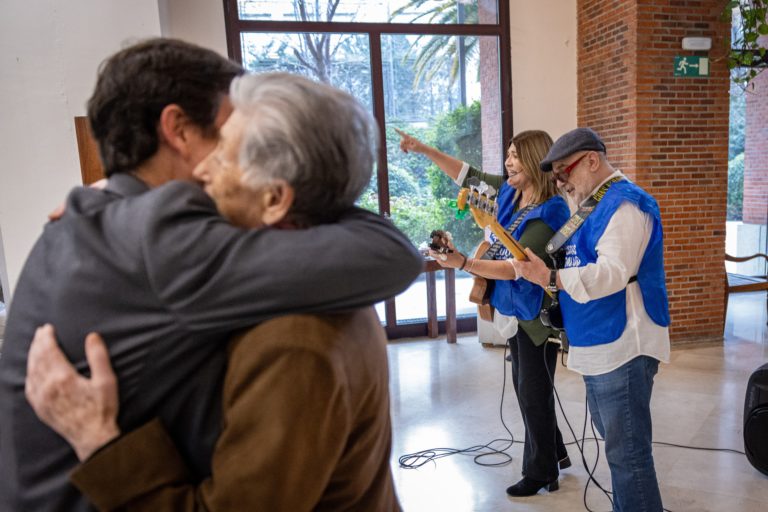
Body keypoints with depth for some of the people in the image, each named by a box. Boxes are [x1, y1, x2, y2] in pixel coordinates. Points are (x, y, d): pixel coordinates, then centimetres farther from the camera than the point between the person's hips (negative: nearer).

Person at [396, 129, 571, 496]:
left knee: (534, 393, 5)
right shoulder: (510, 193, 1)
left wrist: (463, 263, -39)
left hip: (535, 315, -9)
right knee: (526, 389, 20)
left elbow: (516, 267, -30)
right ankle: (553, 455, 40)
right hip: (515, 311, 9)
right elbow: (467, 175, 12)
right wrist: (425, 150, 4)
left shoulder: (548, 212, -23)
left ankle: (541, 472, 26)